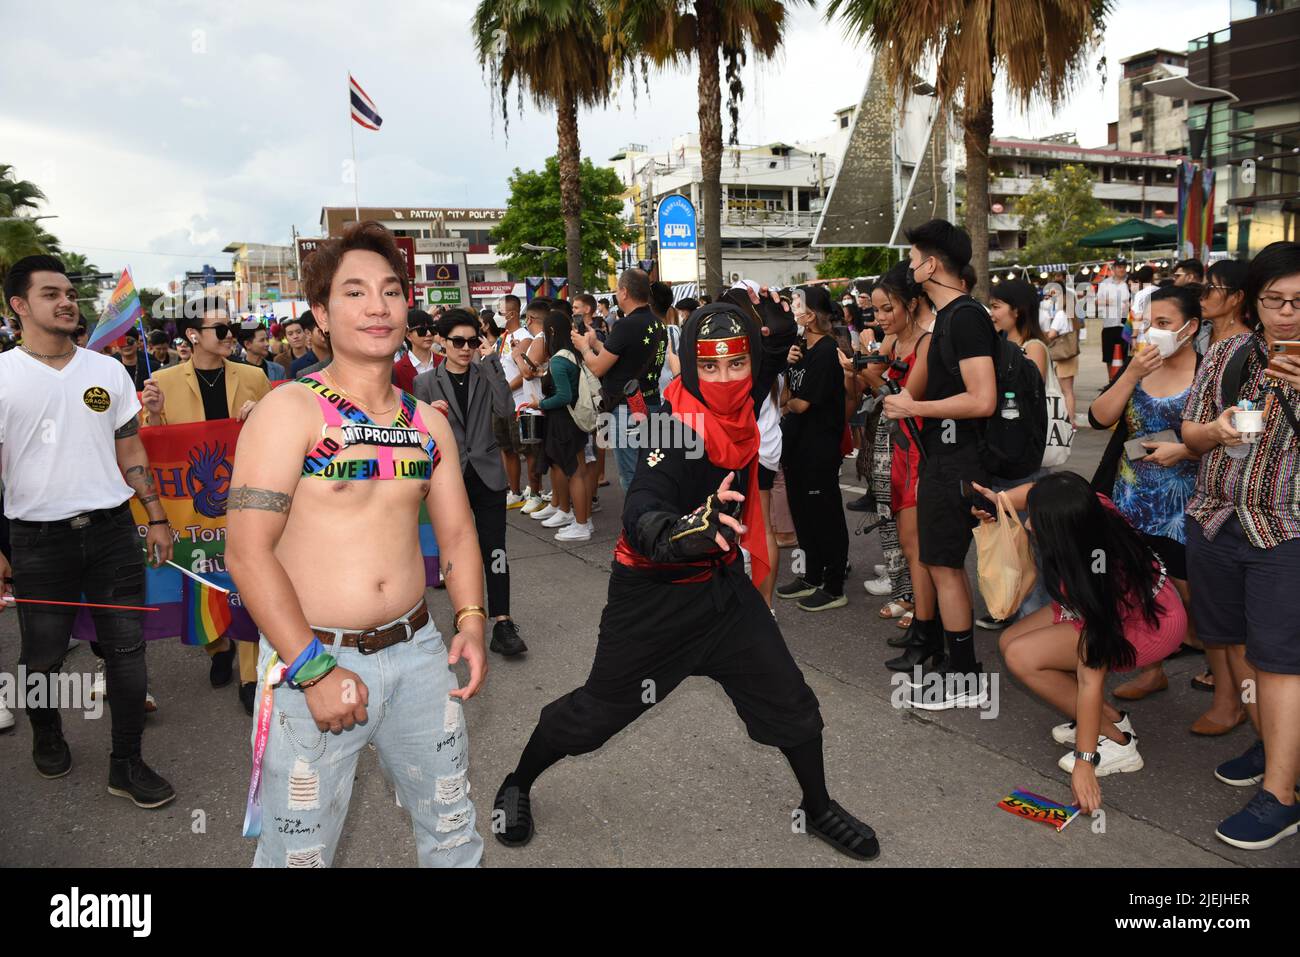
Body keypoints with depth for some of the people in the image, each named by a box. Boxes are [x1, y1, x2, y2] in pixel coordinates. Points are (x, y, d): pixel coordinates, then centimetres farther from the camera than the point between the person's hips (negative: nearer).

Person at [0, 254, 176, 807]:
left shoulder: (107, 370, 6)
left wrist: (156, 518, 7)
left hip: (112, 531, 2)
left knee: (126, 649, 3)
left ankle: (127, 764, 15)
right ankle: (46, 735, 41)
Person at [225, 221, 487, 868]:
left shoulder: (429, 422, 8)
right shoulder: (291, 409, -10)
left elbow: (456, 532, 14)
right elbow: (248, 551, -15)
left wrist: (471, 622, -2)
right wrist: (314, 670, -18)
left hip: (418, 653, 5)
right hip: (312, 658, -5)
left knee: (452, 832, 18)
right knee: (300, 853, 8)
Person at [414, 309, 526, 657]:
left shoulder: (485, 375, 5)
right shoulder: (426, 382, 2)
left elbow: (506, 409, -13)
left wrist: (492, 361, -13)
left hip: (487, 474, 0)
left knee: (495, 550, -5)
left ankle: (502, 623, -4)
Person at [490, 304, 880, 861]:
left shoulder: (741, 411, -4)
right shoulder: (676, 426, -26)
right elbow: (640, 522, -42)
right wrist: (692, 529, -60)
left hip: (722, 585, 6)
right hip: (654, 595, -6)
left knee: (791, 704, 8)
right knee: (596, 712, 7)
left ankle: (817, 809, 33)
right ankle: (517, 785, 34)